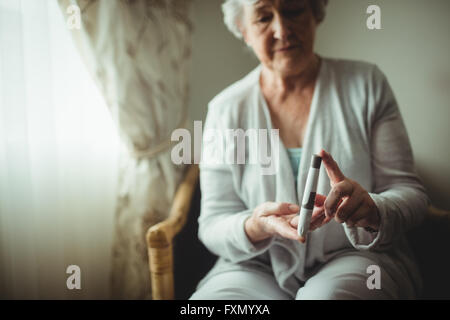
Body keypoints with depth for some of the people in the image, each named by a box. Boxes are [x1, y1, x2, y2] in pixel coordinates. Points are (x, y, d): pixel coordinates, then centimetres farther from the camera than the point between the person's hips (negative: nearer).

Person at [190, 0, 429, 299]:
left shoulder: (366, 83, 1)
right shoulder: (225, 109, 0)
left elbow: (410, 192, -3)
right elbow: (212, 224, -1)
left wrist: (372, 210, -26)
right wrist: (255, 227, -24)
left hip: (356, 259, 0)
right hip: (258, 269, 1)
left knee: (327, 294, -34)